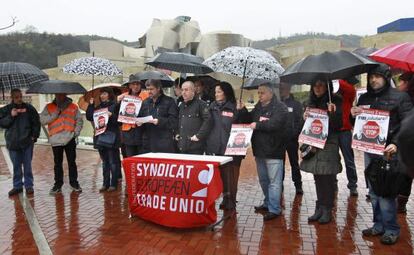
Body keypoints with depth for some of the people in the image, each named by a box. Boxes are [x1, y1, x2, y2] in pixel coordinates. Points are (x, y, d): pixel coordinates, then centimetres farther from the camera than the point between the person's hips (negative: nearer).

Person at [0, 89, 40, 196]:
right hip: (12, 142, 1)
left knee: (27, 165, 5)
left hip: (27, 142, -1)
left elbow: (36, 122, 4)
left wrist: (34, 136, -2)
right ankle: (17, 186, 19)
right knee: (16, 166, 9)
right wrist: (11, 116, -16)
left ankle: (29, 185, 15)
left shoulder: (29, 108, 1)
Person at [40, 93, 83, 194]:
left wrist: (76, 132, -5)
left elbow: (79, 120, 9)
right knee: (58, 163, 7)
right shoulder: (49, 107, 8)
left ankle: (74, 182, 17)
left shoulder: (73, 106, 10)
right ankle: (58, 184, 17)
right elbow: (42, 120, -3)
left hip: (70, 139, 0)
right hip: (56, 140, 0)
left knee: (72, 162, 7)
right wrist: (55, 114, -10)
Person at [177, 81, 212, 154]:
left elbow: (208, 121, -13)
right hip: (182, 146, 7)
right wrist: (176, 134, 16)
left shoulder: (201, 104, -3)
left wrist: (199, 136, -16)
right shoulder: (181, 106, 20)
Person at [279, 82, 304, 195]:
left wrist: (296, 134, -16)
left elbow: (300, 121, -3)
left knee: (294, 162, 7)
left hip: (292, 139, -2)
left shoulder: (296, 104, 2)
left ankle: (298, 185, 15)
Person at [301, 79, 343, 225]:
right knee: (318, 178, 10)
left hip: (329, 145, -4)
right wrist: (305, 118, -4)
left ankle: (327, 209, 11)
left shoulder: (335, 102, -3)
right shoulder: (310, 102, 11)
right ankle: (319, 208, 19)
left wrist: (332, 113, -24)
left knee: (327, 178, 0)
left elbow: (338, 125, -7)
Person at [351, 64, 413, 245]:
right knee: (373, 191, 11)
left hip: (388, 151, -5)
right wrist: (354, 115, -4)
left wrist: (395, 144, -19)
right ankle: (379, 225, 23)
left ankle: (391, 229, 9)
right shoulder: (364, 98, 13)